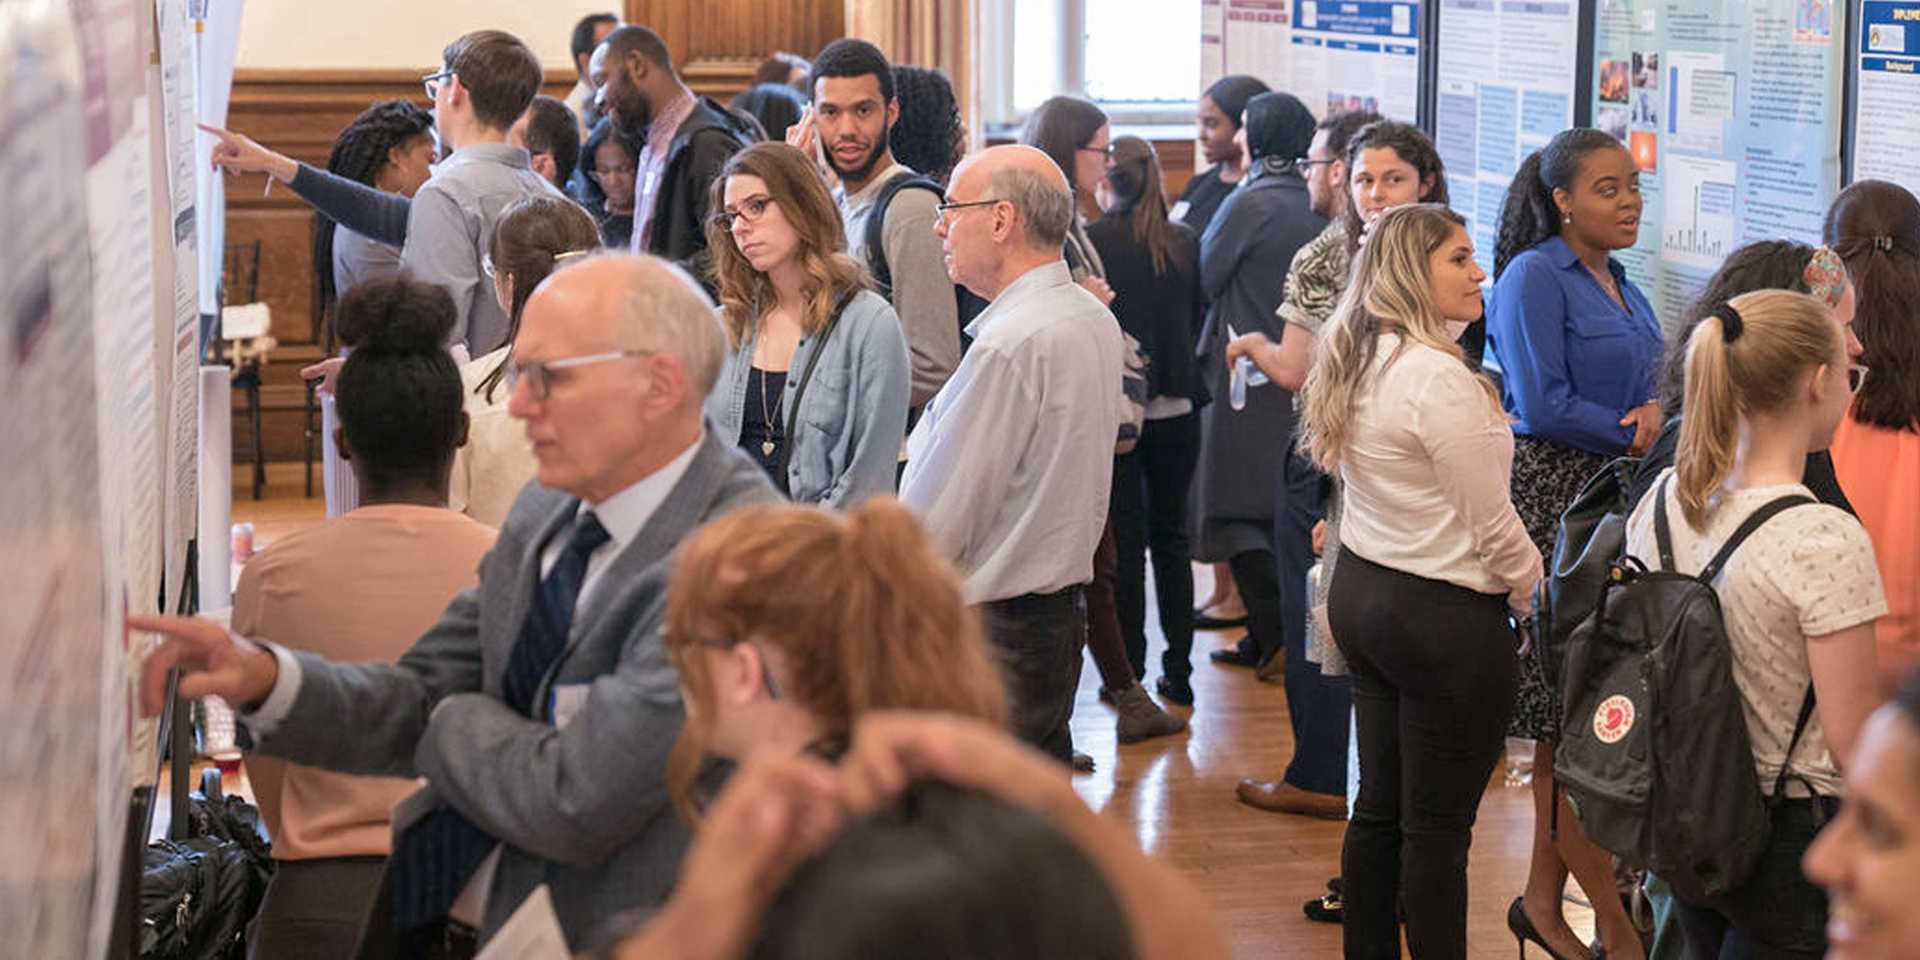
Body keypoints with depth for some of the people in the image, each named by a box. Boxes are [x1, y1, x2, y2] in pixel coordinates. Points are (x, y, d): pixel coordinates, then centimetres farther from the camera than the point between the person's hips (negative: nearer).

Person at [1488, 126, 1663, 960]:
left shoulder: (1620, 285, 17)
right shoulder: (1535, 278, -9)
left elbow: (1640, 384, 18)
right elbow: (1542, 404, -15)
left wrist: (1653, 410, -5)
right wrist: (1633, 435, -7)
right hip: (1551, 494, -8)